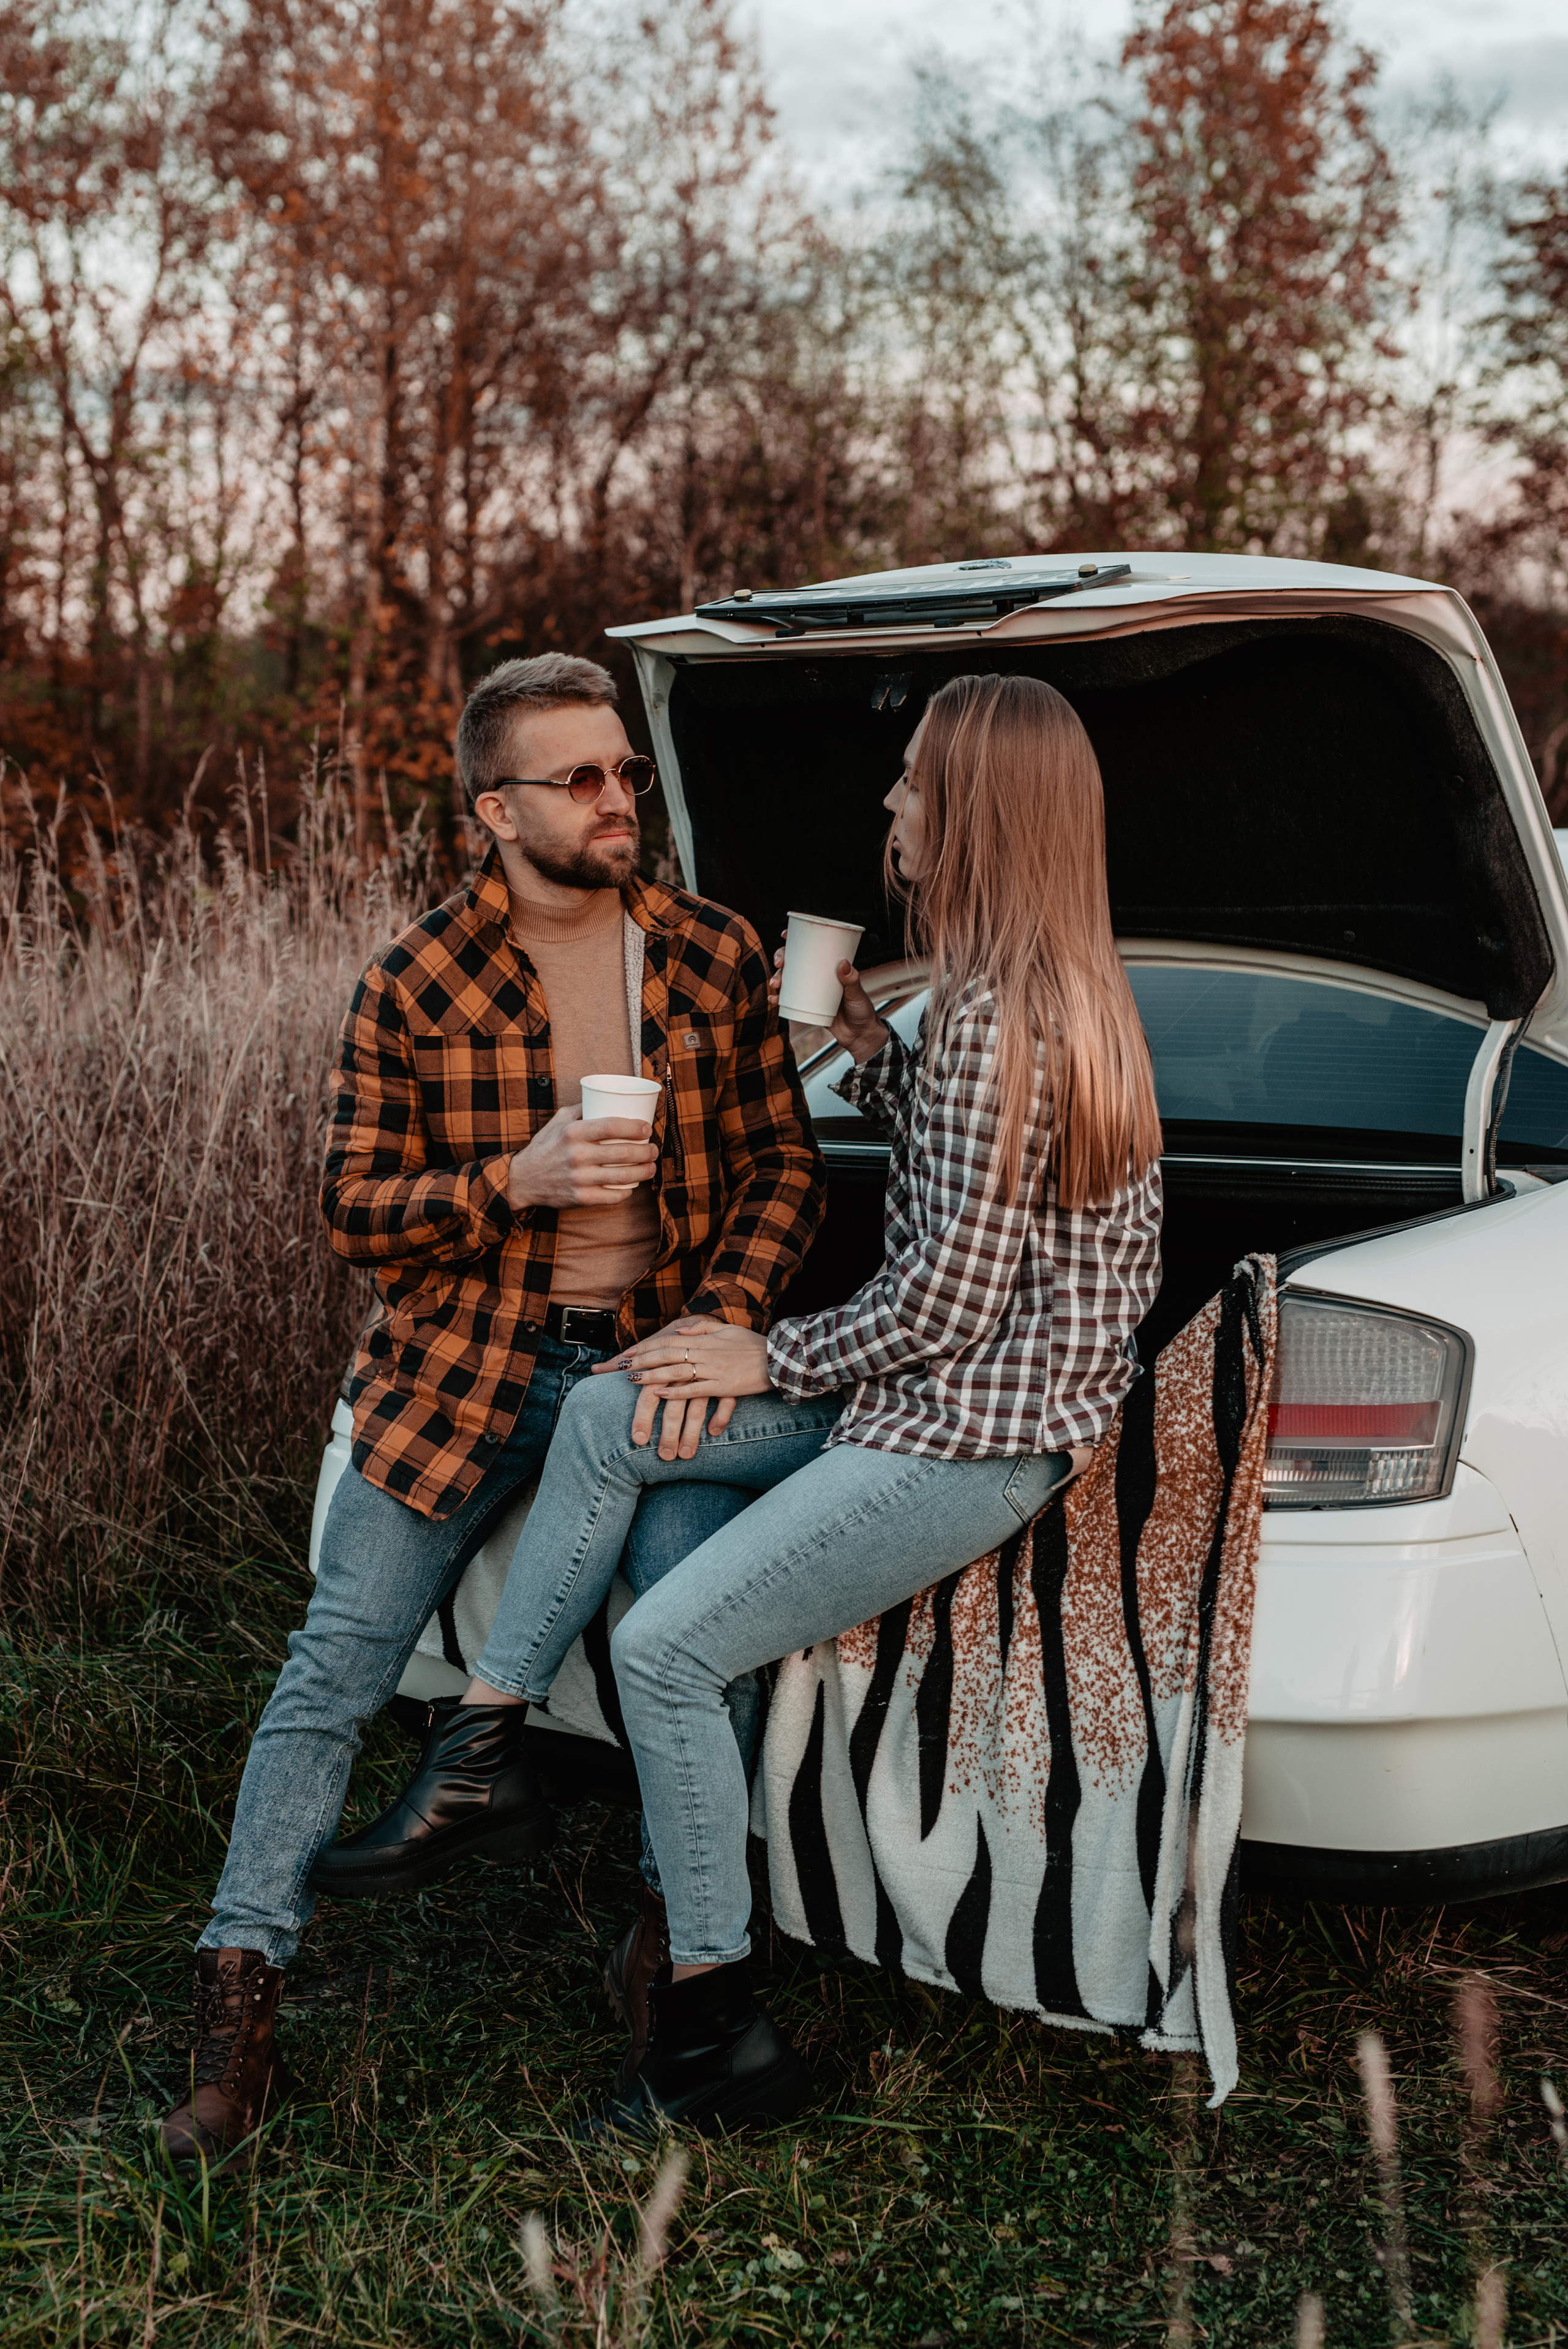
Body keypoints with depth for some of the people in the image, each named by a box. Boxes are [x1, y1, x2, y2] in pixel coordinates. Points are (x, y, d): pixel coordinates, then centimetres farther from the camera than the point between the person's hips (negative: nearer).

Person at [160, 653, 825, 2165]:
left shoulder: (715, 959, 3)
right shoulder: (415, 985, -2)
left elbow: (784, 1163, 6)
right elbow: (353, 1207, -1)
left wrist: (723, 1317, -11)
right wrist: (517, 1178, -18)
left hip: (657, 1359, 0)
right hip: (461, 1369, 0)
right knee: (333, 1670, -5)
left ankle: (677, 1919, 5)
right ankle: (237, 2016, 5)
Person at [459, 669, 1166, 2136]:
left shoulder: (991, 1013, -22)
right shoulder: (1058, 984, 9)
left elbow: (947, 1297, -22)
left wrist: (772, 1360, -9)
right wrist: (867, 1051, 7)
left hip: (971, 1437, -10)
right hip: (947, 1393, 10)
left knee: (663, 1647, -11)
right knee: (606, 1416, 6)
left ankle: (719, 2037, 1)